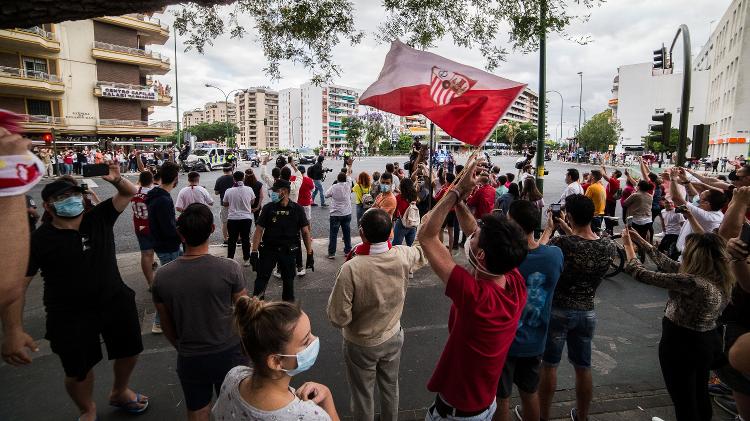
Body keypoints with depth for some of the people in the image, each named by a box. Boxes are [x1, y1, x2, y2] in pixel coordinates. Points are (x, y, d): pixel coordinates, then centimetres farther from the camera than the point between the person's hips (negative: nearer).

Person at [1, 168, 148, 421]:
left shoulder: (99, 218, -3)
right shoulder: (39, 240, -12)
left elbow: (129, 193, 3)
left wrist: (116, 179, -21)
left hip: (116, 302, 4)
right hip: (70, 316, -3)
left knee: (130, 351, 19)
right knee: (79, 370, 11)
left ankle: (119, 393, 49)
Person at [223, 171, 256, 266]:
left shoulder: (229, 191, -9)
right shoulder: (249, 189, -9)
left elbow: (225, 204, 4)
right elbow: (252, 201, 7)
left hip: (232, 218, 0)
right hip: (246, 218, 0)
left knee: (232, 240, 11)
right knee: (245, 239, 10)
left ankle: (230, 259, 18)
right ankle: (246, 260, 15)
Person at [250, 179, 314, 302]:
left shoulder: (297, 209, -3)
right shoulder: (268, 208, -3)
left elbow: (305, 232, -1)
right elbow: (259, 230, -4)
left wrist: (310, 254, -4)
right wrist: (254, 252, -12)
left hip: (288, 251, 1)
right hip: (268, 249, 0)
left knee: (288, 281, 10)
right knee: (262, 278, -2)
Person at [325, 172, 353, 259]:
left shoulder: (334, 187, -12)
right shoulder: (348, 186, -4)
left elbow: (326, 195, 0)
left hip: (335, 214, -3)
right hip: (347, 213, 3)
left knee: (333, 234, 3)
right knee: (347, 233, 14)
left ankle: (331, 253, 4)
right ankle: (348, 250, 23)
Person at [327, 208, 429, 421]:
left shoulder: (351, 269, -34)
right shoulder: (403, 256, -21)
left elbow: (338, 318, -24)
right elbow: (425, 251, 3)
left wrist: (338, 288, -11)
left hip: (361, 345, -4)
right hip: (393, 338, 4)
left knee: (363, 395, 21)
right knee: (390, 387, 28)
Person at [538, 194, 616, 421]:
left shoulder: (562, 243, -24)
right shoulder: (609, 246, -9)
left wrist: (549, 229, 5)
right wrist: (569, 231, 13)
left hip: (557, 311, -4)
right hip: (587, 313, 5)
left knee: (548, 365, 12)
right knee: (583, 368, 19)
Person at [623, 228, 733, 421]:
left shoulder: (693, 283, -30)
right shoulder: (721, 279, -3)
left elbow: (643, 275, -23)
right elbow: (670, 265, 5)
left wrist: (628, 245, -9)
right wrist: (641, 242, 9)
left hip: (681, 346, -8)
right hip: (709, 342, 8)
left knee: (684, 401, 8)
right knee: (700, 395, 27)